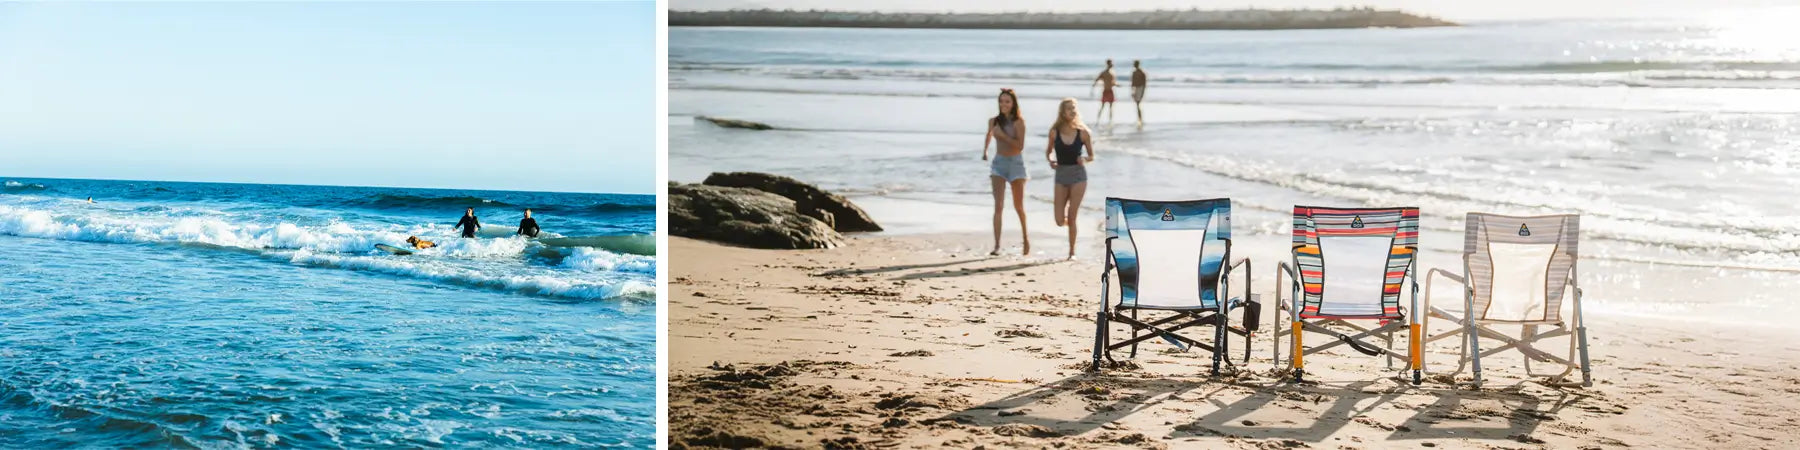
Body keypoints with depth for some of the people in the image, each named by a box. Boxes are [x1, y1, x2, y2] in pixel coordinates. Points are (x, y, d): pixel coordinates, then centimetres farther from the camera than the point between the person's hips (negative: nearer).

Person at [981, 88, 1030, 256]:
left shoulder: (1019, 122, -8)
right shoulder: (994, 121, 4)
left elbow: (1020, 146, -17)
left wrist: (1003, 135, -20)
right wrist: (984, 151, 32)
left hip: (1015, 163, -2)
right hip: (998, 163, 2)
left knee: (1018, 206, 11)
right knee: (998, 206, -10)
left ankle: (1025, 235, 37)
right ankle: (997, 245, -14)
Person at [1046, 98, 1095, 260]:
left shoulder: (1083, 132, -5)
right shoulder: (1055, 131, -3)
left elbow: (1091, 156, 3)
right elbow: (1048, 151, 10)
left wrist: (1084, 160, -18)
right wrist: (1051, 160, -11)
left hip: (1078, 174, -2)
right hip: (1061, 174, 2)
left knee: (1071, 217, -2)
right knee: (1060, 221, -1)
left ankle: (1072, 252, 12)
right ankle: (1071, 224, 36)